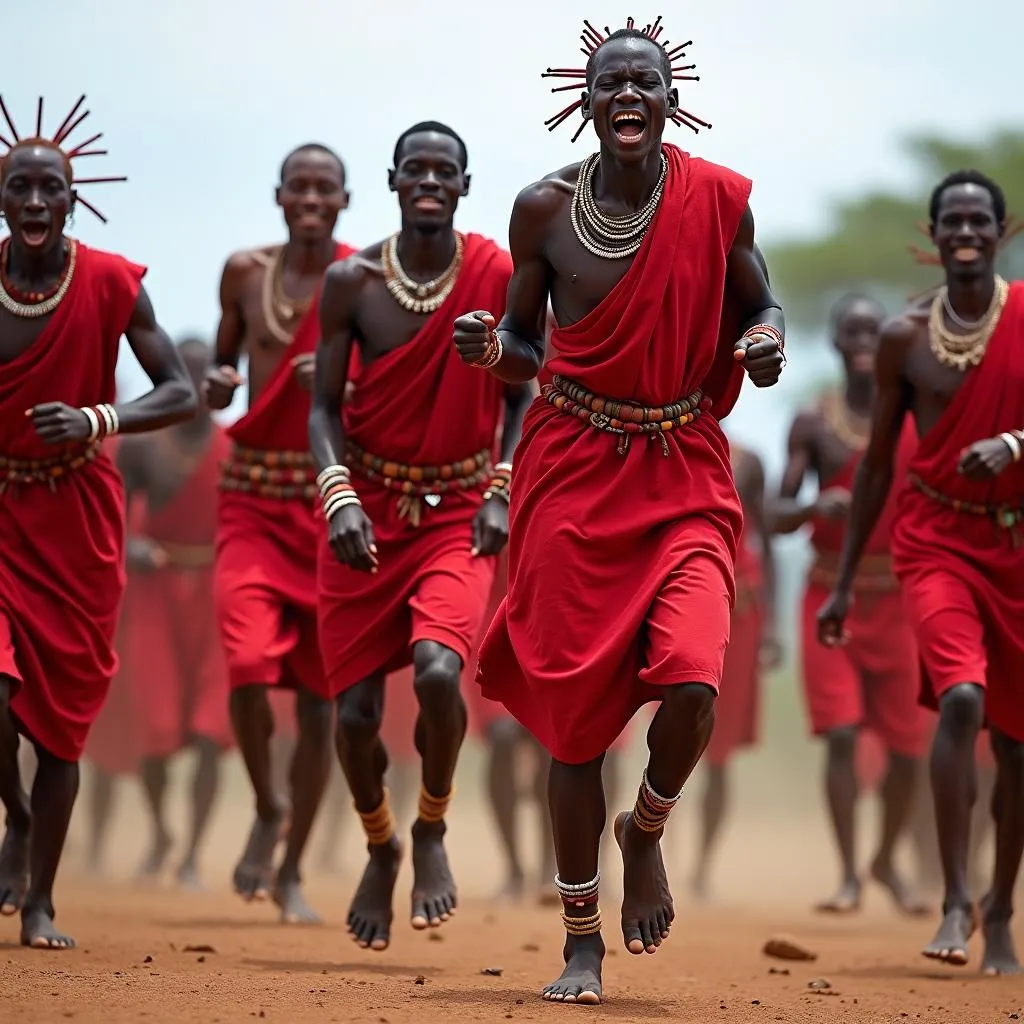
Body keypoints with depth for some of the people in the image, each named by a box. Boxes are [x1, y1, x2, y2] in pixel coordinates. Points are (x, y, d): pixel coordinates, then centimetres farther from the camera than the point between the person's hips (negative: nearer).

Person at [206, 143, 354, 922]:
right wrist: (218, 383, -3)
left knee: (321, 697, 3)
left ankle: (292, 871, 19)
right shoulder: (246, 272, 8)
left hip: (336, 499, -1)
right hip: (254, 498, 1)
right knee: (249, 664, -20)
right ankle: (267, 810, 9)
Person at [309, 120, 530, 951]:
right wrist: (339, 496, -16)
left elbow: (520, 398, 4)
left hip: (459, 511, -2)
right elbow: (324, 406, 0)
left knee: (438, 670, -26)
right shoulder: (352, 282, -4)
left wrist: (502, 492, -8)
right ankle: (381, 848, 32)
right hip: (368, 510, 2)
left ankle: (433, 830, 2)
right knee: (355, 712, 1)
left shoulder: (501, 277, -6)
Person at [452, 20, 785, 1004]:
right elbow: (526, 347, 8)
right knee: (575, 709, 2)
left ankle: (646, 832, 15)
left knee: (691, 682, -20)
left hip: (684, 477, 0)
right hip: (573, 470, 0)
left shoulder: (716, 198, -4)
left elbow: (760, 305, 10)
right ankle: (582, 944, 17)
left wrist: (767, 342, -12)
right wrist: (493, 348, -14)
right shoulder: (544, 208, -3)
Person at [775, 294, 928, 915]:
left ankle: (889, 860, 27)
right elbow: (779, 517, -1)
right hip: (832, 596, -1)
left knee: (909, 745, 4)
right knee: (841, 735, -11)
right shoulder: (813, 424, 0)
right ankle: (849, 875, -4)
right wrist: (815, 507, -23)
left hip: (897, 599, 1)